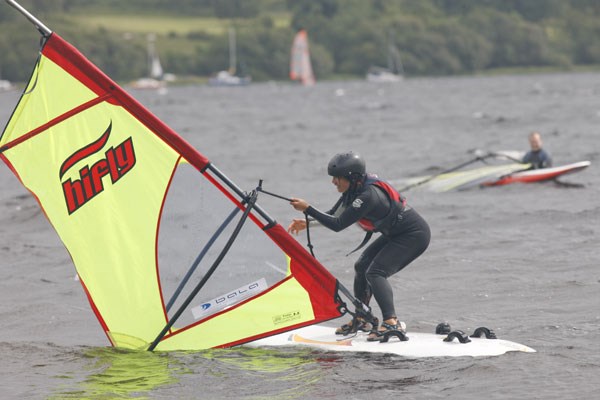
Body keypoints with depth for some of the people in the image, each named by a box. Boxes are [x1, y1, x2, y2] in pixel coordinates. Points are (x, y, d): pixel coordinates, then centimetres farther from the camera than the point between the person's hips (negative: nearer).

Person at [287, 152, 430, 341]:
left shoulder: (368, 195, -30)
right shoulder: (356, 189, -2)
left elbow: (338, 225, -31)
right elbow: (334, 215, 5)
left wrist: (307, 209, -30)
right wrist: (306, 223, -7)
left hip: (415, 235, -10)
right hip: (395, 233, 10)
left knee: (375, 272, -20)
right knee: (362, 267, 13)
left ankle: (392, 322, -26)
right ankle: (360, 320, 22)